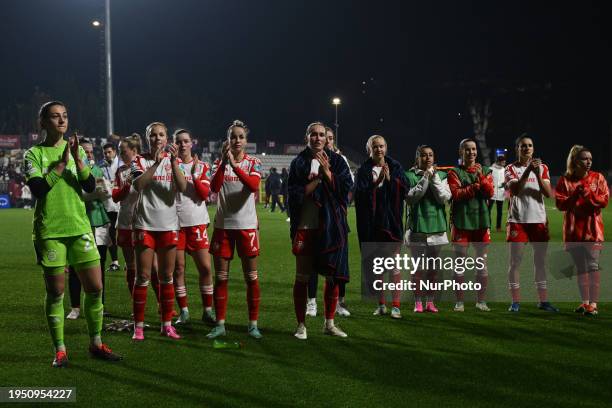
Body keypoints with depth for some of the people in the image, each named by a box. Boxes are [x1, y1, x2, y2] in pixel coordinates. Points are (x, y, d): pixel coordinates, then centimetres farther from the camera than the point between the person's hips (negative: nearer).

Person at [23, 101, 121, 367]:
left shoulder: (76, 149, 11)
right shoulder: (34, 154, -1)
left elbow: (90, 187, 0)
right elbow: (38, 189, -15)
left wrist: (78, 160, -15)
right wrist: (62, 163, -18)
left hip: (80, 228, 4)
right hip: (49, 231, -3)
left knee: (95, 288, 2)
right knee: (55, 293, 2)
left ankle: (96, 344, 17)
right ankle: (60, 350, 13)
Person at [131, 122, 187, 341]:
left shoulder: (173, 161, 9)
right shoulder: (140, 161, 2)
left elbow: (182, 187, -9)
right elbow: (138, 185, -18)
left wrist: (173, 161, -18)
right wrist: (156, 163, -24)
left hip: (169, 225, 2)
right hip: (145, 224, -2)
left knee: (167, 277, 7)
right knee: (143, 276, -2)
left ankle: (167, 324, 15)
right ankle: (138, 326, 4)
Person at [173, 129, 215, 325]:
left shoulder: (202, 167, 7)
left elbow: (205, 194, -3)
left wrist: (195, 174, -14)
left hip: (197, 222, 0)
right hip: (175, 221, 0)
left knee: (205, 268, -2)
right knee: (178, 268, 3)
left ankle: (208, 310, 9)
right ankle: (184, 311, 13)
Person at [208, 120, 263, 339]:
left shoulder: (253, 163, 0)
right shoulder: (219, 162, 4)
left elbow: (253, 185, -21)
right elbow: (214, 187, -15)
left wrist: (234, 164, -30)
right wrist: (224, 161, -26)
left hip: (247, 226, -1)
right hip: (223, 225, 1)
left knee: (251, 277, 3)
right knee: (221, 277, 4)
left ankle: (253, 324, 12)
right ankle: (220, 324, 13)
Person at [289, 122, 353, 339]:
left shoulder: (337, 161, 7)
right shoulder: (298, 163, 3)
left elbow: (346, 187, -6)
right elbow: (296, 194, -7)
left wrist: (326, 171, -13)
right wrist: (318, 177, -11)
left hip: (331, 227, 2)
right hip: (305, 226, -2)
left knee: (332, 276, 6)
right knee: (302, 277, 0)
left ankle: (329, 323, 19)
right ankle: (301, 325, 11)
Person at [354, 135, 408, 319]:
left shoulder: (395, 167, 6)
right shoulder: (363, 170, 5)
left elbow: (404, 190, -3)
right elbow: (359, 194, -7)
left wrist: (389, 179, -15)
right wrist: (376, 182, -18)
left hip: (391, 221, -1)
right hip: (371, 222, 1)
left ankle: (396, 305, -3)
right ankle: (381, 304, 18)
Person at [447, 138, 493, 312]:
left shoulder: (485, 171, 10)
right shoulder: (454, 172, 1)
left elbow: (489, 193, -3)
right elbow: (456, 194, -12)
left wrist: (481, 177, -14)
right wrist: (476, 186, -13)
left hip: (481, 221, 3)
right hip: (461, 221, -3)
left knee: (482, 261, 6)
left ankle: (481, 300, 15)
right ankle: (459, 301, 8)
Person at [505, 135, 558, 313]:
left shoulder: (542, 167, 9)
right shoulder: (511, 168, 3)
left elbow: (549, 194, -2)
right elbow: (515, 190, -15)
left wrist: (538, 174, -14)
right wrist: (527, 170, -24)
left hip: (539, 219, 3)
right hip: (517, 220, -2)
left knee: (540, 260, 7)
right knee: (515, 260, -1)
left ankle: (543, 300, 14)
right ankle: (515, 301, 5)